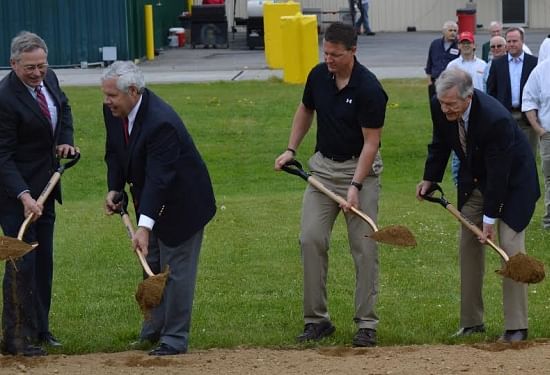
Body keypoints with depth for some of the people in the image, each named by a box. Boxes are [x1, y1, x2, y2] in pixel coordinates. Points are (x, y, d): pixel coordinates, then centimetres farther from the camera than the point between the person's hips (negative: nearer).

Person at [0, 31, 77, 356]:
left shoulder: (48, 78, 0)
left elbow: (64, 107, 23)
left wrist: (65, 140, 5)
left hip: (44, 186, 8)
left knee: (43, 260, 13)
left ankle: (39, 329, 23)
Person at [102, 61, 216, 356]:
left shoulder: (160, 122, -35)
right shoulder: (113, 111, -10)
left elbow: (158, 179, -39)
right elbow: (114, 152, 8)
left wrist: (144, 226, -44)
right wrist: (114, 189, -7)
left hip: (181, 202, -9)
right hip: (152, 199, 9)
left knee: (176, 270, -3)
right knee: (152, 266, 19)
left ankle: (175, 338, 5)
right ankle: (155, 329, 32)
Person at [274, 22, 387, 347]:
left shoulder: (369, 88, -18)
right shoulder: (318, 76, -1)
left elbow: (371, 142, -18)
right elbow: (306, 111, 19)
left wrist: (355, 186, -24)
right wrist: (291, 150, 11)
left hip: (361, 168, -5)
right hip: (324, 165, 5)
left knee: (365, 247, -5)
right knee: (311, 239, -4)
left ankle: (367, 324, 2)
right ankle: (317, 319, 3)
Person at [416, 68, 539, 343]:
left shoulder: (496, 119, -37)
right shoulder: (440, 107, -18)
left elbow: (499, 173, -31)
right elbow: (440, 143, 5)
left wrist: (490, 218, -26)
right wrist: (429, 178, 2)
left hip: (511, 180, -7)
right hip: (474, 180, 7)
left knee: (510, 246, -13)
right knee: (468, 245, 5)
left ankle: (516, 327, -9)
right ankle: (471, 322, 14)